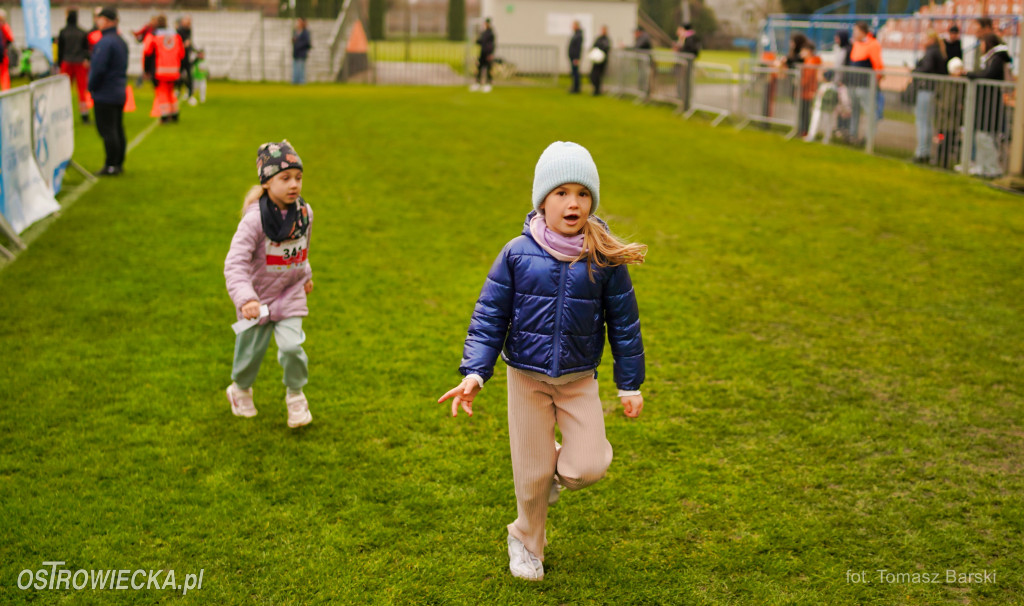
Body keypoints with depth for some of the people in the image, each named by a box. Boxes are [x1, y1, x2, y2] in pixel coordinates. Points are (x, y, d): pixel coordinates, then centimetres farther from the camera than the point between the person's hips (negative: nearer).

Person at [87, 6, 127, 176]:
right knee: (118, 130, 13)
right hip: (119, 94, 9)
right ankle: (119, 164, 19)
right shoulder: (121, 41, 13)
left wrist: (91, 87, -7)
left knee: (107, 131, -5)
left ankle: (111, 166, -4)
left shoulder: (104, 42, -17)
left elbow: (98, 68, -22)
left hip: (104, 94, -9)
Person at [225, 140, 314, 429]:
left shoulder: (304, 213, -7)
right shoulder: (254, 220, -24)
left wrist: (305, 275, 25)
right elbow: (235, 264, -29)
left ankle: (296, 394, 14)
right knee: (250, 351, 13)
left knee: (291, 346, -14)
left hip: (291, 294, 3)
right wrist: (245, 299, -42)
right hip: (257, 298, -2)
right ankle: (241, 389, 45)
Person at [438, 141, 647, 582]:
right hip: (527, 377, 0)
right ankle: (526, 541, 34)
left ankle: (558, 462, 25)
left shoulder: (605, 260, -7)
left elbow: (624, 323, 2)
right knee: (531, 474, 7)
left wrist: (630, 385, 5)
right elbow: (489, 316, -5)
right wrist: (474, 373, -14)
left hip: (579, 380, 1)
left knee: (588, 469, -11)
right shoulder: (517, 254, -9)